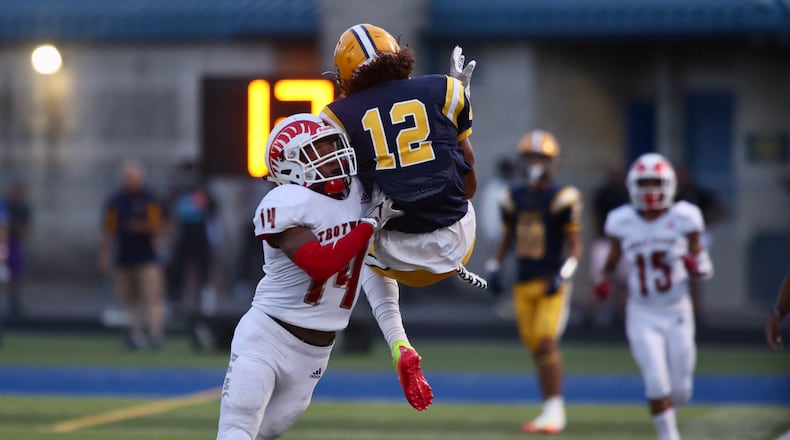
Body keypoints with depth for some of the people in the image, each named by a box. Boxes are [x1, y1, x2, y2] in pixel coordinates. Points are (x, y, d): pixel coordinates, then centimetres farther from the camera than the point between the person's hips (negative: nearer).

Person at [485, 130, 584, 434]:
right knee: (536, 349, 6)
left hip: (551, 284, -6)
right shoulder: (516, 197, 9)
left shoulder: (562, 198, -8)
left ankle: (554, 412, -11)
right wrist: (494, 267, 10)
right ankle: (551, 412, 14)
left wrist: (562, 275, -19)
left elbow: (575, 246, -6)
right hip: (524, 284, 6)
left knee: (547, 343, -15)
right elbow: (507, 237, 22)